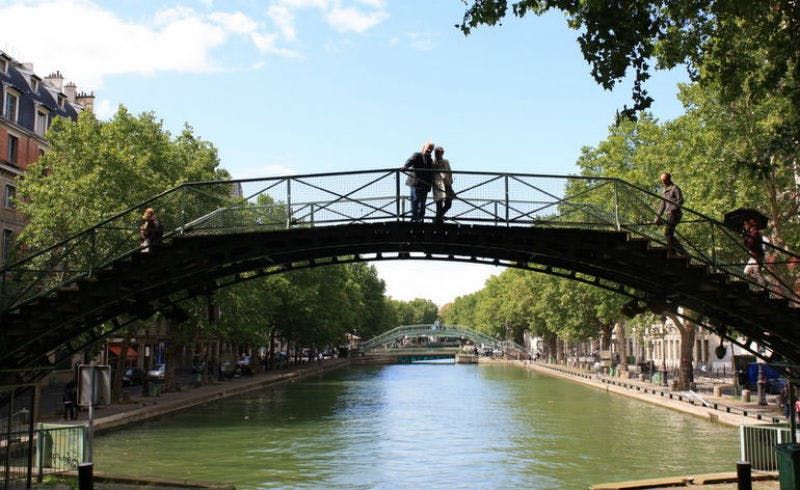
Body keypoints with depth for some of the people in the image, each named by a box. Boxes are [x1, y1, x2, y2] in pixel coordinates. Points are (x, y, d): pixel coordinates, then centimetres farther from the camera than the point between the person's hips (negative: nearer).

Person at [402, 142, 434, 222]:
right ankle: (414, 217, -8)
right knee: (415, 200, -9)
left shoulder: (430, 160, 19)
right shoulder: (417, 155, 3)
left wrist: (429, 185, 12)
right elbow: (410, 161, -17)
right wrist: (405, 166, -38)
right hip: (416, 182, -5)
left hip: (425, 185, 5)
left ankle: (420, 217, 9)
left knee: (422, 201, 5)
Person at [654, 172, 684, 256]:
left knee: (667, 233, -18)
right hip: (669, 215, 8)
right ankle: (671, 256, 5)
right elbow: (662, 205, 26)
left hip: (675, 214, -8)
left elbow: (680, 200, -13)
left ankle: (681, 250, -18)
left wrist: (673, 209, -24)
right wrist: (658, 216, 19)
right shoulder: (664, 191, 23)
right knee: (669, 236, 4)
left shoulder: (675, 188, -1)